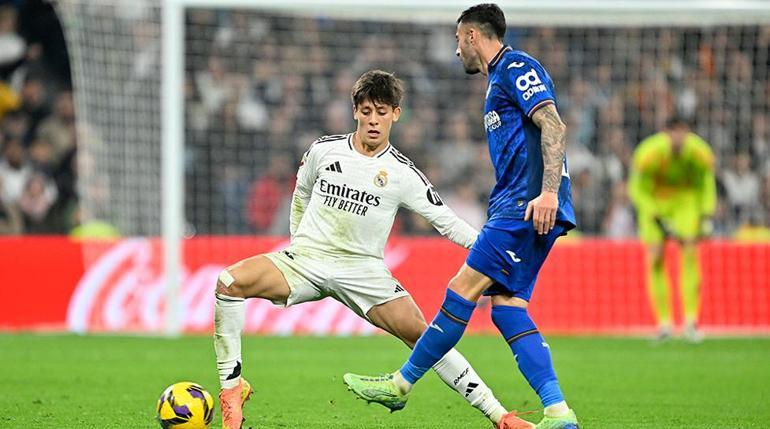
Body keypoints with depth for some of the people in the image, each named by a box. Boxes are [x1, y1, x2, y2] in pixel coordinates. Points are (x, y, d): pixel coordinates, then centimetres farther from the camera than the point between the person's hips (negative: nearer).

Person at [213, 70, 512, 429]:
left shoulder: (402, 173, -2)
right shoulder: (324, 150, 3)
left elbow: (445, 221, 0)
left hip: (362, 269, -1)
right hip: (305, 259, 1)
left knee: (420, 333, -17)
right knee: (229, 282, -24)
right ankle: (231, 385, -15)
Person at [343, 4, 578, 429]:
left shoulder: (517, 68, -6)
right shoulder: (500, 78, 26)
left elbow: (554, 127, -18)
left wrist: (548, 191, -27)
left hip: (526, 205, -10)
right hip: (516, 207, 10)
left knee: (463, 290, -7)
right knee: (506, 307, 0)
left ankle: (400, 385, -2)